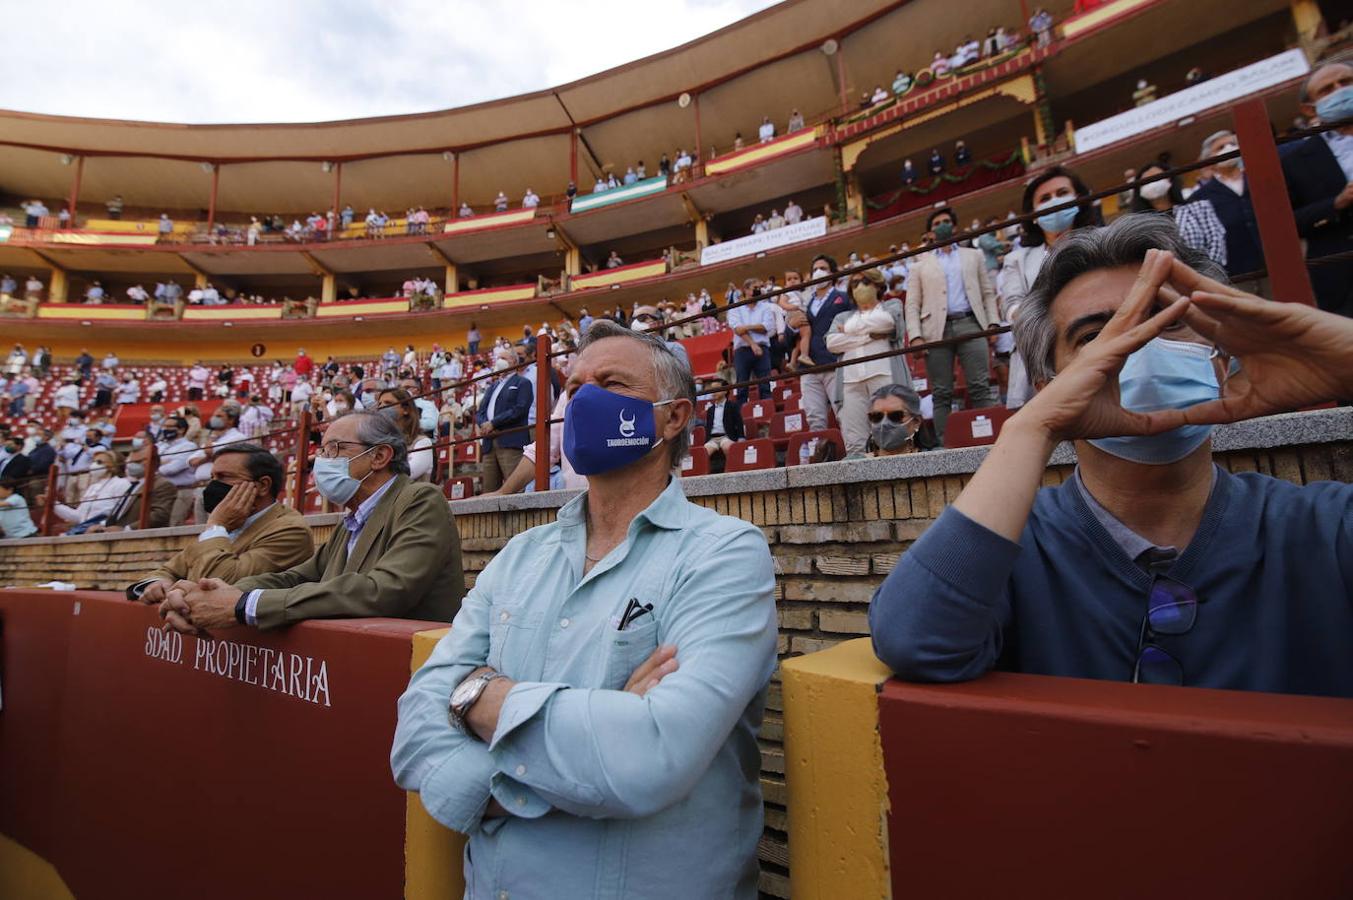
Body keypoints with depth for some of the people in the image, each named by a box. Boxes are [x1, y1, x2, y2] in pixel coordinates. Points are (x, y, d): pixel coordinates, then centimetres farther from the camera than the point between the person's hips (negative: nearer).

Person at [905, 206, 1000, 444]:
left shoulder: (973, 255, 21)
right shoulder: (921, 264, 16)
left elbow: (988, 292, 17)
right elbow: (912, 304, 7)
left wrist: (993, 322, 2)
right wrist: (916, 336, -7)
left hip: (970, 325, 1)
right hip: (936, 331, -1)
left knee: (980, 387, -7)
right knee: (941, 393, -3)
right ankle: (944, 444, -1)